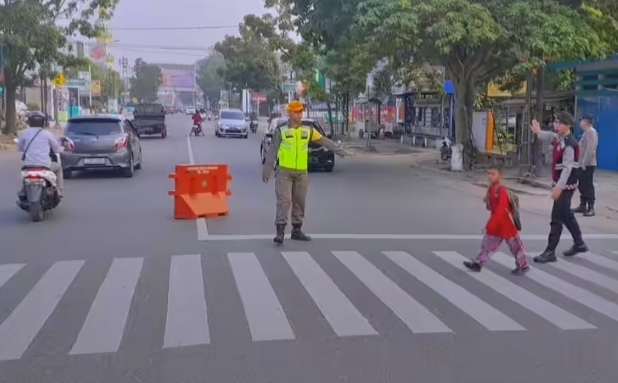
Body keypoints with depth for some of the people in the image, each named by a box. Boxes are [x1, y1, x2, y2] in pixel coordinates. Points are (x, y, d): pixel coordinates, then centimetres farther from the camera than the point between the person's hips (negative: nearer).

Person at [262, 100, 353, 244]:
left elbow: (325, 141, 12)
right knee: (284, 201, -11)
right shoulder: (281, 131, -2)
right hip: (284, 172, -4)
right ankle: (280, 232, -10)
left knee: (299, 202, 10)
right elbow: (272, 152, -1)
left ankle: (297, 231, 20)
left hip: (302, 173, 4)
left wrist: (341, 151, 11)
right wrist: (266, 171, -2)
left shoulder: (308, 130, 7)